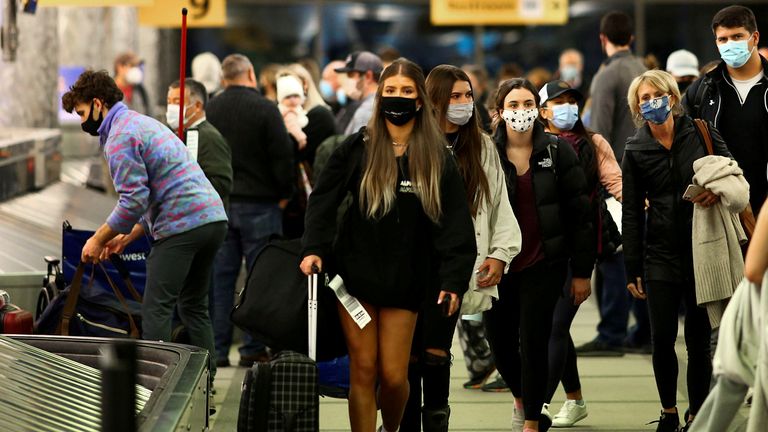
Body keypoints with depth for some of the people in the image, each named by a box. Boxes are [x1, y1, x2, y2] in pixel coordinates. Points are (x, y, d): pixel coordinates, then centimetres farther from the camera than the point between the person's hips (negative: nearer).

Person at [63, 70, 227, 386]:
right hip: (214, 218, 10)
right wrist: (126, 238, 24)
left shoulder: (120, 138, -7)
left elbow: (134, 200, -15)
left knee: (156, 311, -6)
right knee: (193, 306, 16)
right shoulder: (145, 123, 25)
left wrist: (99, 239, -3)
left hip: (182, 227, -10)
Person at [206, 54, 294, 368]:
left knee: (220, 276, 7)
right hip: (259, 203, -4)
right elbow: (282, 156, -10)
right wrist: (284, 195, 2)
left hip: (218, 203, 4)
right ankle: (253, 347, -1)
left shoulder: (210, 110, 5)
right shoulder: (265, 109, -8)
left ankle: (218, 348, 6)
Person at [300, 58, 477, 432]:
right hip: (356, 274, 0)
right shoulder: (358, 148, 1)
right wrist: (314, 249, -13)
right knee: (363, 370, -1)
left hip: (405, 281, 0)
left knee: (394, 375, 1)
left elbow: (455, 224, -1)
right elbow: (323, 200, 1)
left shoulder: (437, 159, 1)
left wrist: (453, 282, -10)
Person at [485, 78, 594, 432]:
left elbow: (579, 213, 1)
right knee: (499, 340, 7)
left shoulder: (557, 151, -1)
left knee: (534, 340, -5)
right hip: (498, 265, 1)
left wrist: (582, 271, -1)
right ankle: (522, 400, 37)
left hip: (544, 264, -1)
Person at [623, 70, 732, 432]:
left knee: (698, 339, 0)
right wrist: (633, 270, 4)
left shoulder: (700, 133, 2)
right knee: (662, 338, -3)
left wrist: (719, 190, -18)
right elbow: (632, 214, 7)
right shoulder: (636, 152, 5)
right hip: (661, 253, 1)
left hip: (703, 249, -1)